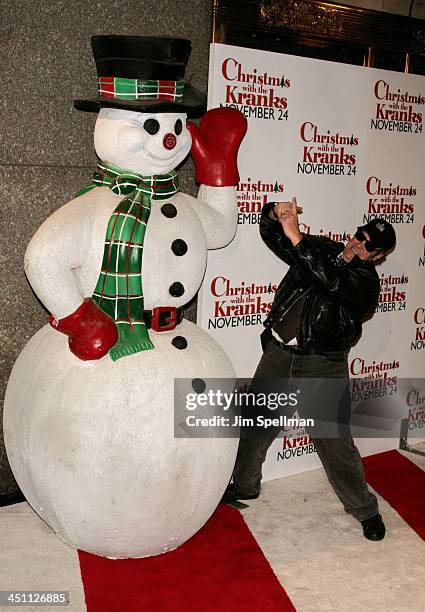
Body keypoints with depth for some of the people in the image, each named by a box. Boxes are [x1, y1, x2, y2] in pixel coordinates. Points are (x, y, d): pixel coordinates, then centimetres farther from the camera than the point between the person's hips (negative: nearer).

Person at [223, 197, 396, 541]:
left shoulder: (365, 281, -9)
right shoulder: (323, 248, 7)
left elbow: (331, 280, -31)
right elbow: (271, 235, 8)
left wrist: (295, 235, -34)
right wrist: (275, 213, -14)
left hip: (322, 369, -5)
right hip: (278, 356, 5)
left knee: (334, 442, 1)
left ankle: (365, 510, 25)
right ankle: (245, 486, 38)